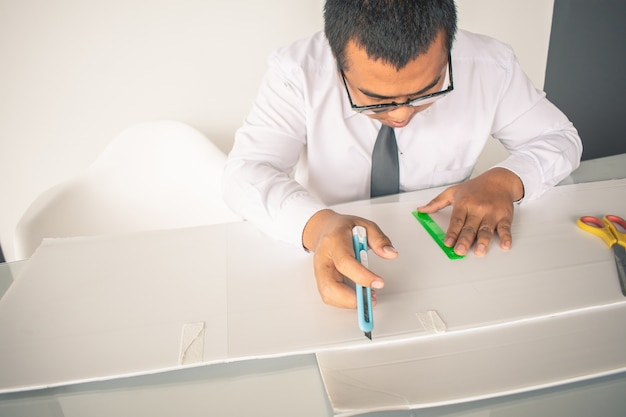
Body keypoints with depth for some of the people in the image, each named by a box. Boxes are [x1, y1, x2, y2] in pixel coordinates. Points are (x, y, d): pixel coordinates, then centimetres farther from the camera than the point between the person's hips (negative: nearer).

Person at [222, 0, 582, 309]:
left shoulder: (492, 67, -14)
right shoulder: (297, 73, -19)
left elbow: (560, 138, -1)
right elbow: (245, 172, -24)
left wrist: (505, 180, -22)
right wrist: (316, 224, -43)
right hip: (336, 261, -2)